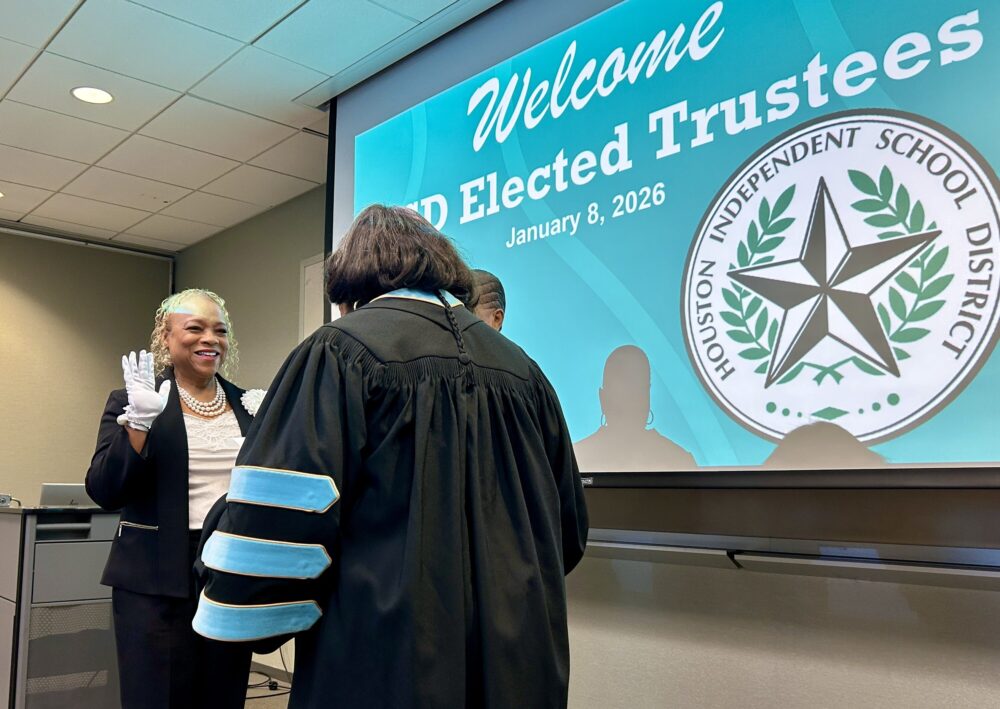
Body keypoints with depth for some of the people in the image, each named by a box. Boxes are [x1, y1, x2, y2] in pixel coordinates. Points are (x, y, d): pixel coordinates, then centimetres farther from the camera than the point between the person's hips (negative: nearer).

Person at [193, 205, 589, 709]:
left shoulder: (341, 351, -9)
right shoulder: (521, 370, 7)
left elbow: (280, 515, -15)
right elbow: (567, 528, 13)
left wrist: (250, 621, 2)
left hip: (388, 667, -5)